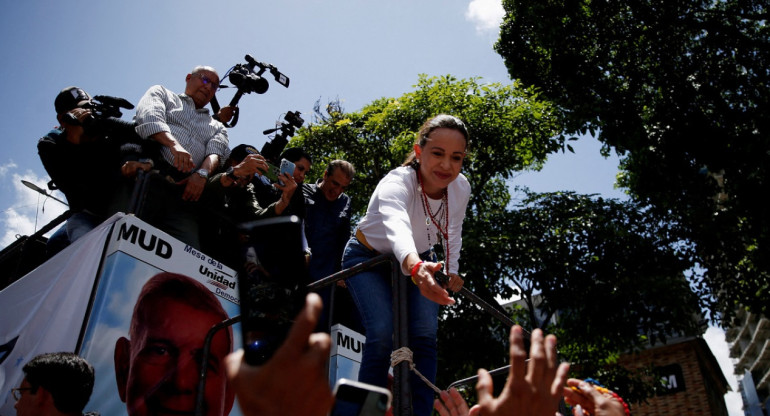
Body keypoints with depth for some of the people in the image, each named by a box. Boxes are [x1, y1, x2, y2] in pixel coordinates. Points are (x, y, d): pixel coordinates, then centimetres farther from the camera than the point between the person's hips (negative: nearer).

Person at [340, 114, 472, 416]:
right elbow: (396, 226, -61)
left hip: (419, 260, 4)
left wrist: (452, 270, 2)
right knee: (382, 333, -23)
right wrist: (416, 267, -78)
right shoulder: (396, 183, -37)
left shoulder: (461, 188, -20)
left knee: (425, 334, -14)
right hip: (368, 258, -4)